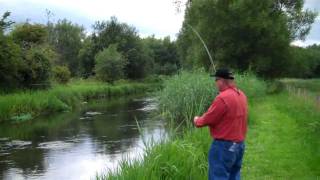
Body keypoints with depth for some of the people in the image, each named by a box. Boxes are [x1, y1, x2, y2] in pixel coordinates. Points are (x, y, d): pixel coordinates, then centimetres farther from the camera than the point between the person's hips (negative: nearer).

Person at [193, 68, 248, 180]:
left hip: (224, 145, -9)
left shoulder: (223, 98, -21)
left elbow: (208, 119, -14)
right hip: (239, 143, 9)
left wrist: (197, 121, 6)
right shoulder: (241, 95, 8)